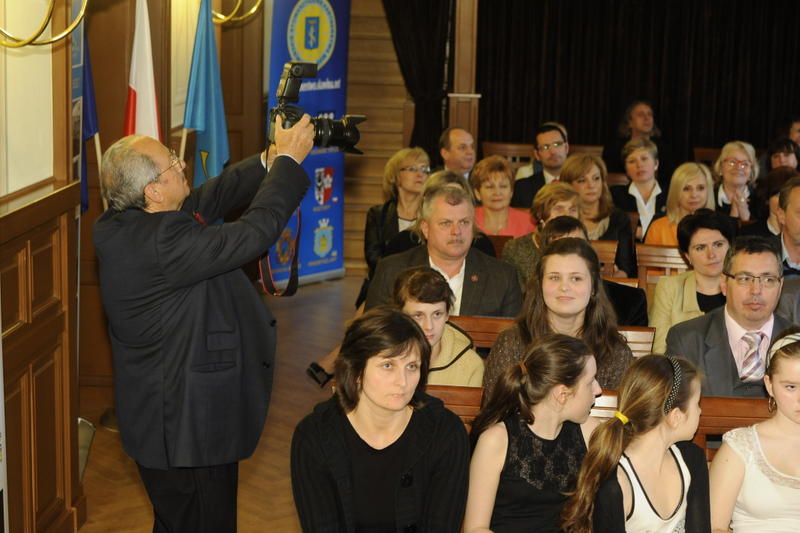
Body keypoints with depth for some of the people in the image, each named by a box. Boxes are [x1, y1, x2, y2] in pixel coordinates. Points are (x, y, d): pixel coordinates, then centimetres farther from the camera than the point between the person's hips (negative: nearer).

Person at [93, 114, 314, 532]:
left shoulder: (118, 226, 0)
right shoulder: (161, 240, -30)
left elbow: (210, 200, 9)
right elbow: (252, 234, -25)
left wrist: (270, 160, 5)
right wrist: (289, 160, -13)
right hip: (190, 425, -10)